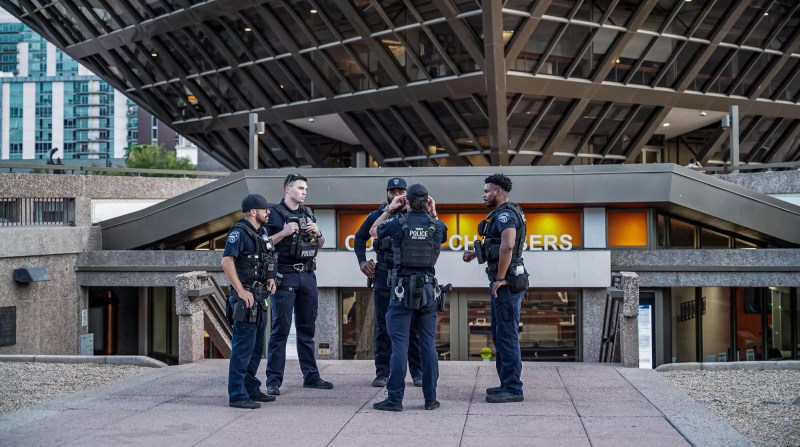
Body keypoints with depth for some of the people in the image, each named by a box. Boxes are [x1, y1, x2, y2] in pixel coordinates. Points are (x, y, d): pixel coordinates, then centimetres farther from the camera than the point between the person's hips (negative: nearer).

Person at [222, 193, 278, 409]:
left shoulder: (260, 233, 17)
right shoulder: (239, 232, -12)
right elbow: (226, 262, -21)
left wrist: (270, 277, 10)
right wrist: (241, 291, -22)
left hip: (259, 297, 10)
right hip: (246, 298, -10)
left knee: (257, 347, 16)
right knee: (243, 347, -8)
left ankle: (251, 389, 26)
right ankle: (237, 395, -5)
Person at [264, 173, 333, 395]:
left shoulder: (308, 214, 15)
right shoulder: (274, 213, -3)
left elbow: (321, 244, 22)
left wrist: (317, 233, 2)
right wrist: (284, 233, -19)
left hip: (308, 276, 6)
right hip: (284, 276, -6)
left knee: (307, 328, 12)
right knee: (280, 329, -7)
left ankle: (311, 376, 20)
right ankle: (273, 381, -4)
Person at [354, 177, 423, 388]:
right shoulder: (377, 216, 8)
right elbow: (359, 238, 18)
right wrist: (362, 262, 7)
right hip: (384, 276, 1)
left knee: (414, 327, 2)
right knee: (383, 327, 4)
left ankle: (417, 372, 9)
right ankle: (382, 372, 9)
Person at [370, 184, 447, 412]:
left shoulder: (397, 223, -5)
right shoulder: (437, 225, 2)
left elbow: (373, 230, 16)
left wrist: (389, 209, 20)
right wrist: (433, 213, 20)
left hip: (403, 289, -3)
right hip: (428, 289, 3)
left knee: (399, 343, -2)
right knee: (428, 343, 7)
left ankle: (395, 399, -2)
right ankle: (430, 398, 10)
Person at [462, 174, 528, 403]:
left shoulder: (505, 214, -15)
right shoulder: (503, 214, 19)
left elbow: (507, 246, -31)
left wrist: (500, 279, -26)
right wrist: (476, 253, 30)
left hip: (506, 283, -11)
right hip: (503, 282, 11)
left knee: (507, 335, -7)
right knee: (499, 334, 15)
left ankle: (513, 389, -4)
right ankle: (507, 384, 22)